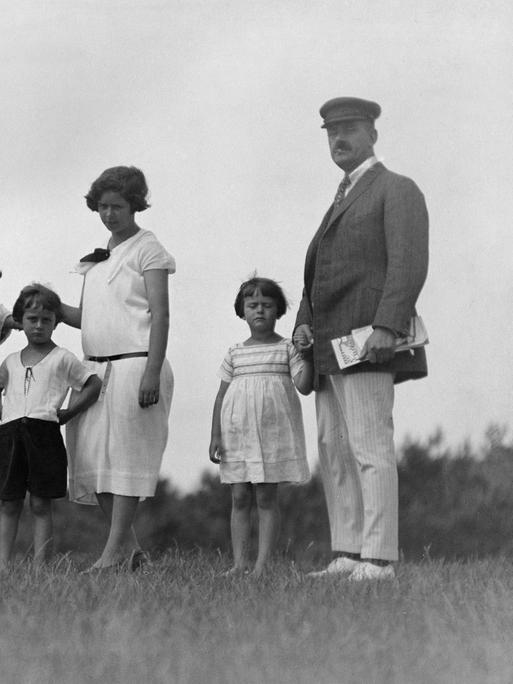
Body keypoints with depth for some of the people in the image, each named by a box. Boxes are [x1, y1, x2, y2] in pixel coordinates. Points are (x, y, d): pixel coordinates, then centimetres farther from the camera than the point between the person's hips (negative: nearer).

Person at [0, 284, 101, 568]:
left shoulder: (62, 358, 6)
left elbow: (94, 384, 4)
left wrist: (69, 412, -1)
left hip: (44, 432, -3)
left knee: (40, 505, -2)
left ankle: (39, 565, -4)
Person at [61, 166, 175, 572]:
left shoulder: (147, 250, -1)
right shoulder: (97, 259, 20)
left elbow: (161, 314, -9)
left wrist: (152, 372, -19)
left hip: (135, 363, -8)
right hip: (96, 366, 8)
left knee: (126, 454, -10)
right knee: (91, 459, 3)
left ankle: (115, 551, -11)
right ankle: (129, 547, 11)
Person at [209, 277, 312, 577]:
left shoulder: (288, 349, 2)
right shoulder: (235, 354, 10)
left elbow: (304, 386, -8)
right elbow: (222, 396, 10)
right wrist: (215, 436, 4)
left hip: (273, 432, -3)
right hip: (237, 433, 3)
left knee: (267, 497, -3)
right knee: (239, 498, 2)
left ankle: (262, 563, -3)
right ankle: (240, 562, 4)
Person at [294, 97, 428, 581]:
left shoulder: (397, 190, -1)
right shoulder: (342, 204, 27)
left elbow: (409, 264, -13)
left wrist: (386, 327, -25)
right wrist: (304, 323, 4)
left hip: (366, 340, -9)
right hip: (331, 345, 9)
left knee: (369, 446, -15)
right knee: (333, 451, 4)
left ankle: (378, 559, -19)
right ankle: (348, 556, 5)